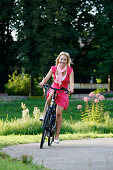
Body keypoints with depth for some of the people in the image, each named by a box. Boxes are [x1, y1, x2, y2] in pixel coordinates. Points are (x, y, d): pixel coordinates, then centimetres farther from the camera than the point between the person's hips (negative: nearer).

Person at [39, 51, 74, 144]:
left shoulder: (70, 70, -7)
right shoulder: (54, 68, -3)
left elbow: (71, 82, -17)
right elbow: (46, 78, -11)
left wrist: (71, 89, -38)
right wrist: (42, 82, -34)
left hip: (63, 93, -1)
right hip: (54, 89, 1)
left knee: (59, 113, -12)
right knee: (51, 95, -38)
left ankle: (57, 135, -2)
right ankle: (44, 115, -26)